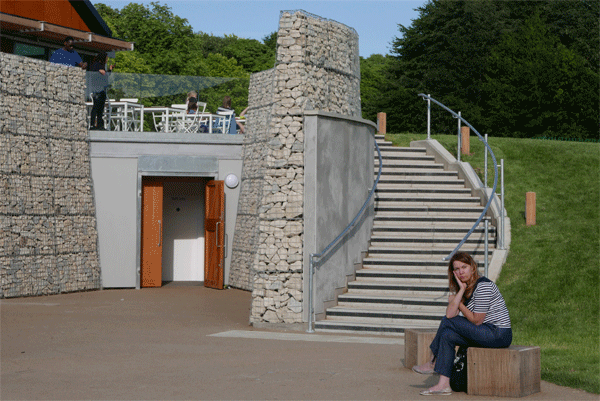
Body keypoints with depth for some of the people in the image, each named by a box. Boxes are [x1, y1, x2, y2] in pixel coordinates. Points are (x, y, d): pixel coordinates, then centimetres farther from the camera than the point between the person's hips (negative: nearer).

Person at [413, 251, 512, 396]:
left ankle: (434, 363, 3)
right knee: (447, 335, -2)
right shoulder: (460, 288, 11)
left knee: (448, 322, -12)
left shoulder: (483, 286, -15)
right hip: (486, 332, 9)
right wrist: (461, 290, -10)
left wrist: (459, 304, -3)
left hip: (498, 334, -9)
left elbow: (477, 321, -15)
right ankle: (444, 384, -4)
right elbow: (450, 314, -5)